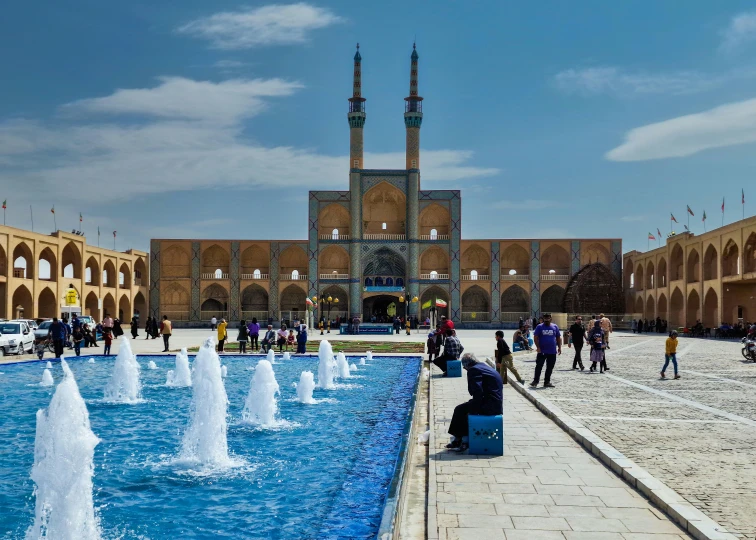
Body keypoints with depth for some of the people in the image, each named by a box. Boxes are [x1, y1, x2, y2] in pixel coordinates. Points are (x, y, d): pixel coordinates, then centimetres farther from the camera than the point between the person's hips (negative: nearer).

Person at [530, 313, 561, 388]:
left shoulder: (555, 327, 8)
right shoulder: (539, 327, -1)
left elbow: (558, 338, 13)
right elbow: (535, 337, -4)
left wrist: (559, 347, 5)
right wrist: (538, 347, -14)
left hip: (552, 352, 3)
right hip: (542, 351, -3)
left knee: (550, 368, 8)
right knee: (539, 366, -4)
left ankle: (547, 382, 17)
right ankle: (535, 381, 3)